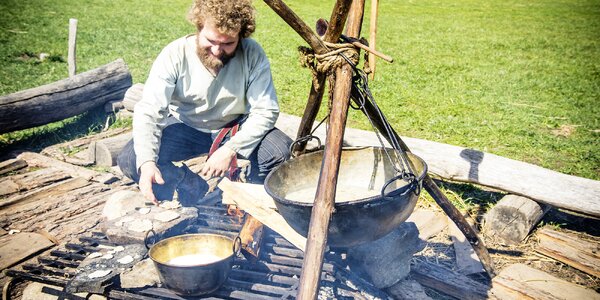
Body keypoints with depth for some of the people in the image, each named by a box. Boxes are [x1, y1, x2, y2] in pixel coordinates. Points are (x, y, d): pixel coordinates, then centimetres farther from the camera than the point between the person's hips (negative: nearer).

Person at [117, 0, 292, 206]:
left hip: (236, 127, 0)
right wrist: (147, 162, -43)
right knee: (129, 160, -22)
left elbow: (265, 111, -20)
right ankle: (206, 197, -10)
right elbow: (148, 112, -27)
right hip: (185, 127, 1)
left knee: (282, 151, -27)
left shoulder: (252, 55, -20)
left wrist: (231, 148, -33)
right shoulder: (175, 55, -21)